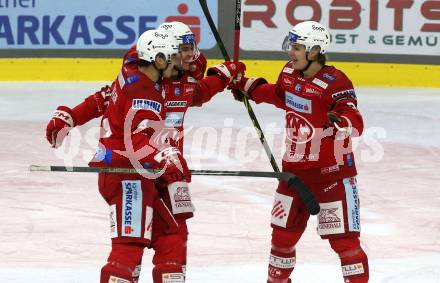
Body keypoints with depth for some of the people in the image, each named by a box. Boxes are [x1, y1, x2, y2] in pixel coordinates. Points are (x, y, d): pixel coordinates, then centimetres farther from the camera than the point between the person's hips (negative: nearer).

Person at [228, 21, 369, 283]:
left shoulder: (335, 83, -20)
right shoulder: (289, 74, 4)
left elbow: (356, 123, -27)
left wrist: (342, 123, -48)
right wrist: (248, 86, 28)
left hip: (332, 170, -7)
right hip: (295, 168, 7)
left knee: (344, 238, -8)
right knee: (283, 232, 17)